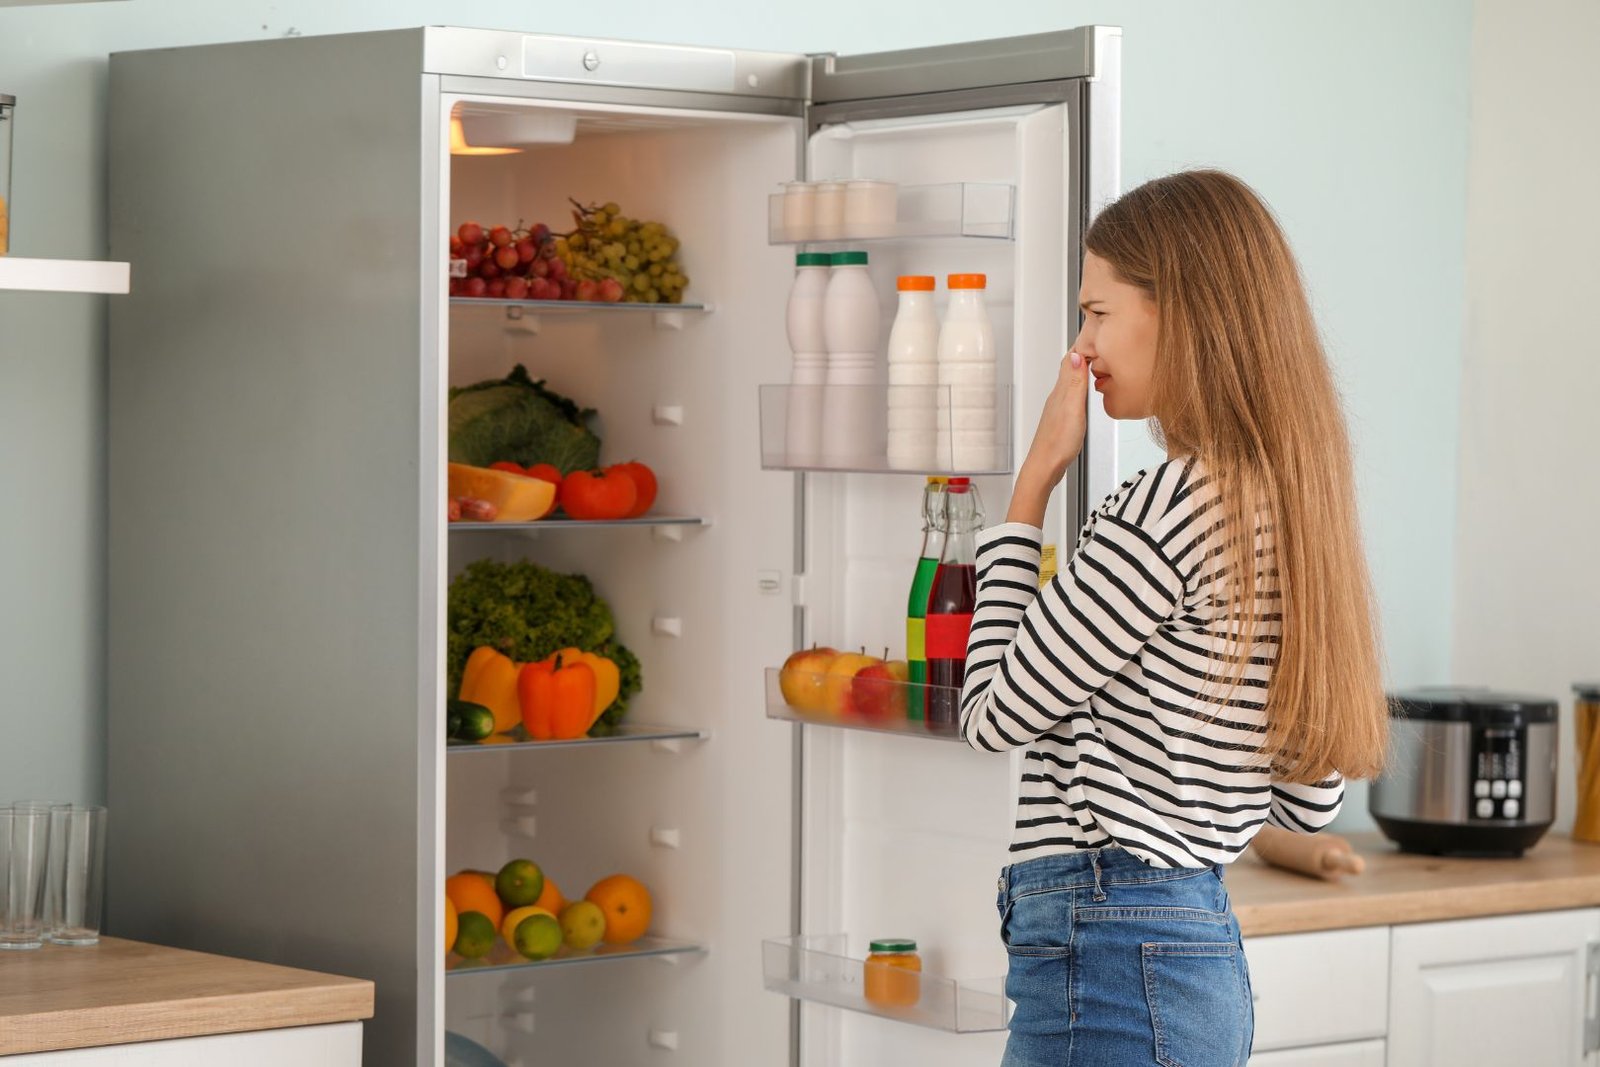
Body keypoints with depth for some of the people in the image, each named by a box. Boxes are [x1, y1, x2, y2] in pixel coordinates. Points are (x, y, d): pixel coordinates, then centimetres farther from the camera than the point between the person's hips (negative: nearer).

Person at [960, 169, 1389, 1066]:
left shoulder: (1165, 512, -17)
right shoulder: (1289, 510, 10)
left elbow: (996, 713, -9)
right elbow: (1310, 803, 15)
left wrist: (1035, 481, -6)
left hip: (1108, 964, -9)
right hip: (1204, 944, 9)